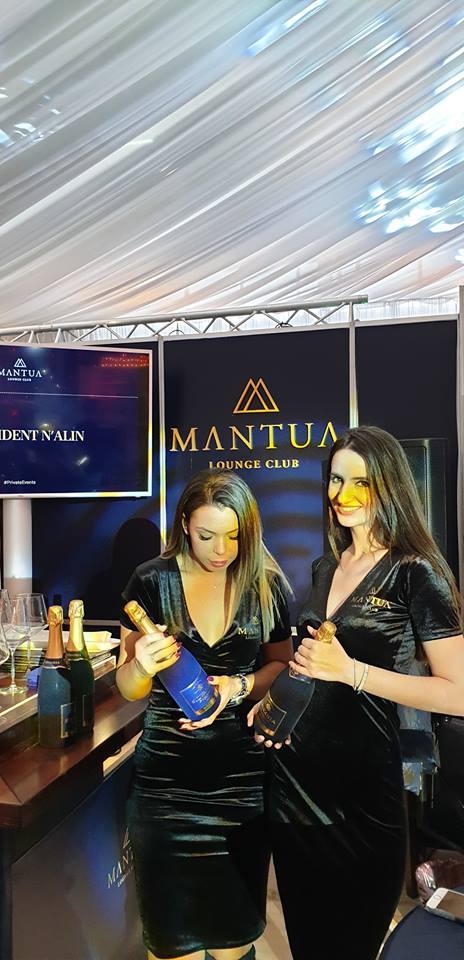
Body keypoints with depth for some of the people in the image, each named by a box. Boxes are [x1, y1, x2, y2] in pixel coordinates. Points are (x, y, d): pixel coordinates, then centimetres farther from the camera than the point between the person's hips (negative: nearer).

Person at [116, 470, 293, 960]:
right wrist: (142, 665, -24)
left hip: (244, 771, 1)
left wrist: (239, 686, -12)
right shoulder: (152, 581, -6)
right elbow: (128, 687, -2)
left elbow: (281, 663, 8)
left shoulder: (267, 584, -3)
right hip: (168, 776, -1)